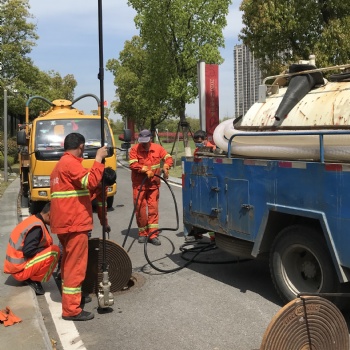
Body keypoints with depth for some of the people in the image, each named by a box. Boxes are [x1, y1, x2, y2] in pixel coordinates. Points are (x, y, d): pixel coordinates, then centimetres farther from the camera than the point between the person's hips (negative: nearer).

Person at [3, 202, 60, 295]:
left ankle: (30, 278, 10)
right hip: (20, 270, -10)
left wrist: (46, 248, 6)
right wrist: (46, 249, -9)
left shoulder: (33, 220, 10)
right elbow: (28, 251, -25)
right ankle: (34, 280, -6)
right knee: (54, 251, -17)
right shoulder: (37, 226, -19)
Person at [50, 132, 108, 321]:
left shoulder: (60, 164, 19)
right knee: (76, 265, -7)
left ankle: (70, 297, 33)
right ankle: (71, 310, -4)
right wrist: (98, 159, -20)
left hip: (64, 222, 11)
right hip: (74, 222, -10)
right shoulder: (71, 163, -14)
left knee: (69, 262, 21)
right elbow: (90, 181, -26)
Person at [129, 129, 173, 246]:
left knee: (153, 208, -1)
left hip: (154, 184, 2)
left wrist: (166, 166, -14)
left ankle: (153, 234, 2)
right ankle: (142, 233, 15)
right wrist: (145, 169, -23)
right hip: (139, 184, -2)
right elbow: (132, 164, -15)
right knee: (140, 208, 1)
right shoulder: (134, 149, -5)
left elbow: (168, 158, 6)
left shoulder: (157, 148, 4)